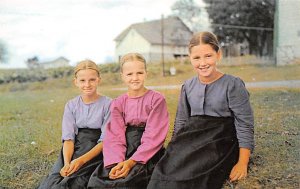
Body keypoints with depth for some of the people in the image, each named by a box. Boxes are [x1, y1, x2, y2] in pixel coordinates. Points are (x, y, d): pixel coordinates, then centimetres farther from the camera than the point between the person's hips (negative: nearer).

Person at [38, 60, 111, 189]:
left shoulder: (107, 104, -5)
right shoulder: (71, 105, 6)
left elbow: (105, 140, -9)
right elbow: (68, 137, -1)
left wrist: (82, 160, -22)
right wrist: (67, 162, -20)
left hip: (96, 151, -3)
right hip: (74, 148, 3)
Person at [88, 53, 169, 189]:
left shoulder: (156, 99, -2)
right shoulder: (117, 104, 10)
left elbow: (153, 136, -9)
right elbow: (115, 136, -1)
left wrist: (132, 161, -21)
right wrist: (115, 163, -20)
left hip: (148, 154, -3)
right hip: (125, 151, 4)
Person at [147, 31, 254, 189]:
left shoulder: (233, 84, -2)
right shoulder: (188, 86, 13)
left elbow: (244, 125, -3)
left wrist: (242, 163, -11)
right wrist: (172, 151, 6)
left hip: (220, 140, -4)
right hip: (192, 136, 4)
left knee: (192, 170, -30)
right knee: (167, 168, -24)